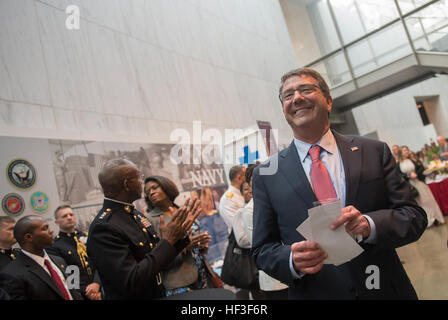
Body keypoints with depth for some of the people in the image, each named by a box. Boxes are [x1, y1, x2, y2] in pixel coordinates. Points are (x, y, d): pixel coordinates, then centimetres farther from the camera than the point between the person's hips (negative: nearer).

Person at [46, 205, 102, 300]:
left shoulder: (87, 236, 5)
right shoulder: (53, 246, -6)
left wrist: (96, 283, -17)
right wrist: (86, 292, -18)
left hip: (99, 290, 3)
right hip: (79, 295, -3)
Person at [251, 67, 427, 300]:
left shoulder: (374, 152, -3)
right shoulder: (265, 175, -4)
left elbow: (415, 216, -4)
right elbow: (263, 249, -2)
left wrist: (370, 224, -23)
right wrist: (292, 260, -22)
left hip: (385, 291, 1)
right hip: (313, 293, -1)